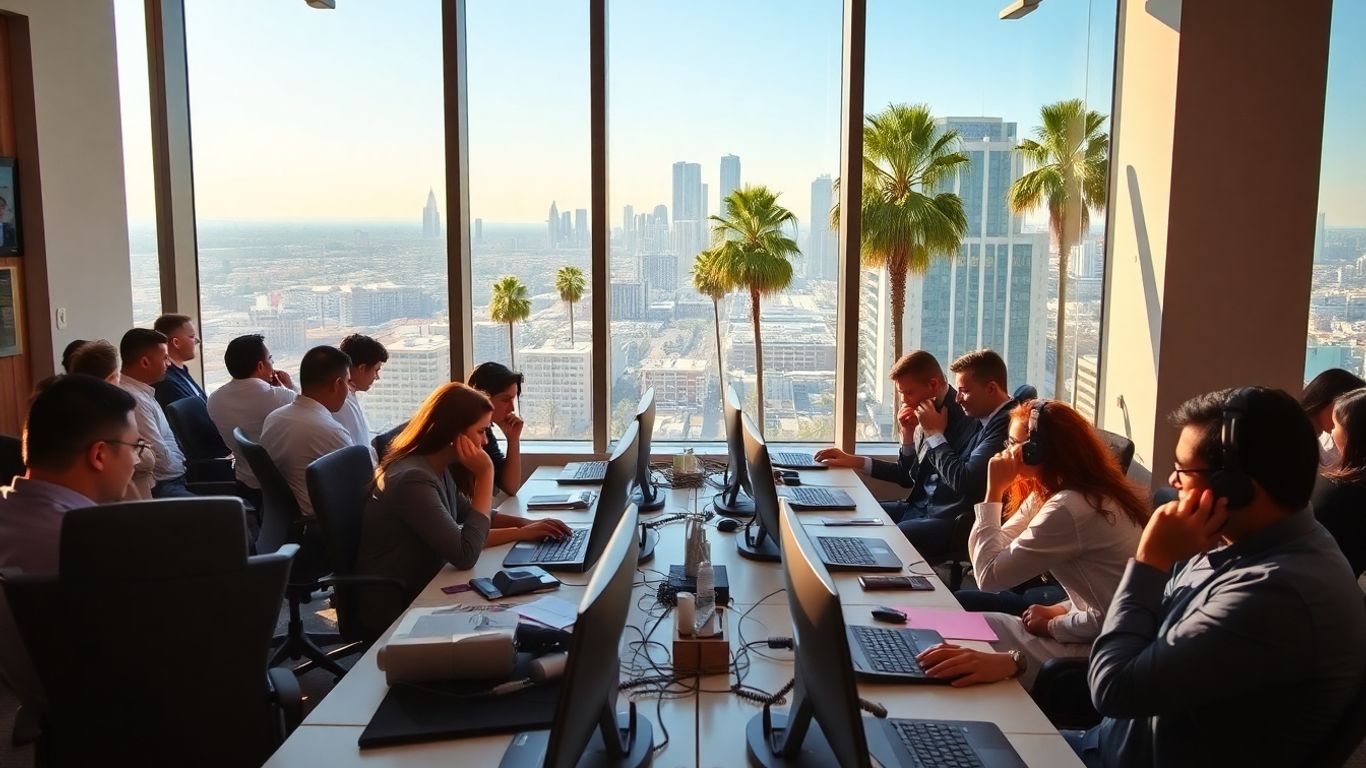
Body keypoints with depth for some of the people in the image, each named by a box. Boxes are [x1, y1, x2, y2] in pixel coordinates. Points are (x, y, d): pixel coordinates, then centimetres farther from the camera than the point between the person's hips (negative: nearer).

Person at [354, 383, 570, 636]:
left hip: (422, 591, 8)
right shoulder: (414, 480, -27)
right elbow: (466, 555, -28)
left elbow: (467, 514, 17)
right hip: (395, 611, -8)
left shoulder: (438, 468, 3)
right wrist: (485, 475, -25)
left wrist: (524, 528, 2)